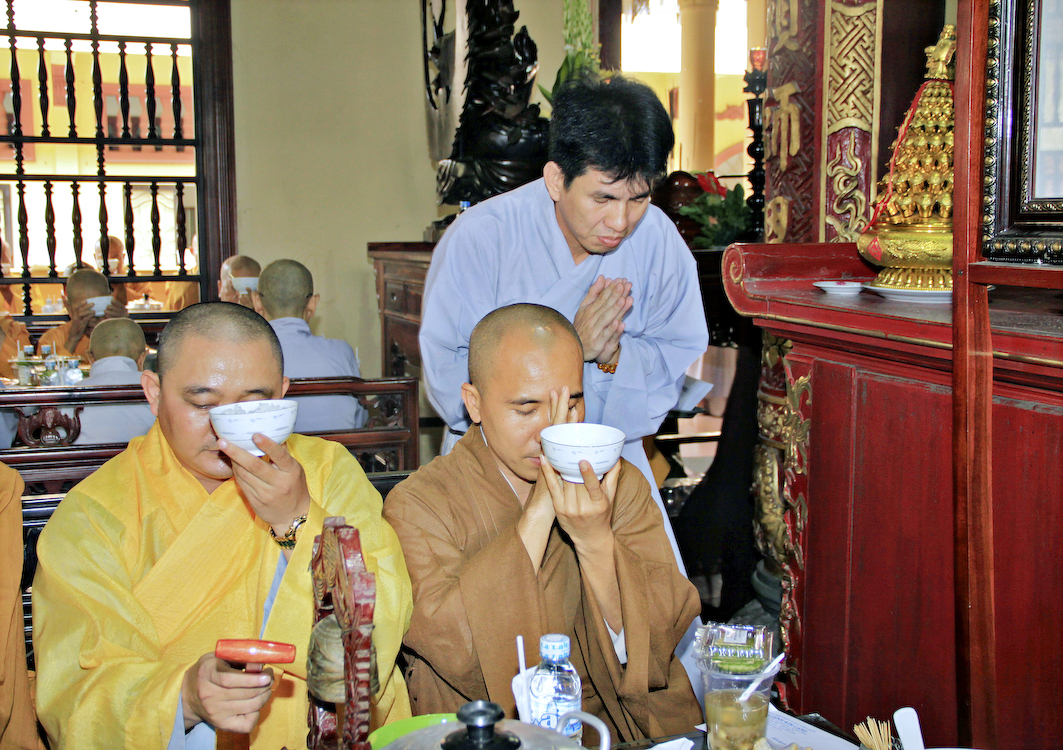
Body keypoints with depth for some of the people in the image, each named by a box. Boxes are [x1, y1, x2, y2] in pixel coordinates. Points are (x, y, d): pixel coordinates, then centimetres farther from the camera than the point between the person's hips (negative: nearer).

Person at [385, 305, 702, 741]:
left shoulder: (622, 485, 3)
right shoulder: (419, 504, -5)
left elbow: (658, 642, -5)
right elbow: (455, 652, -18)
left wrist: (596, 540, -20)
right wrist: (539, 511, -19)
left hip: (618, 735, 3)